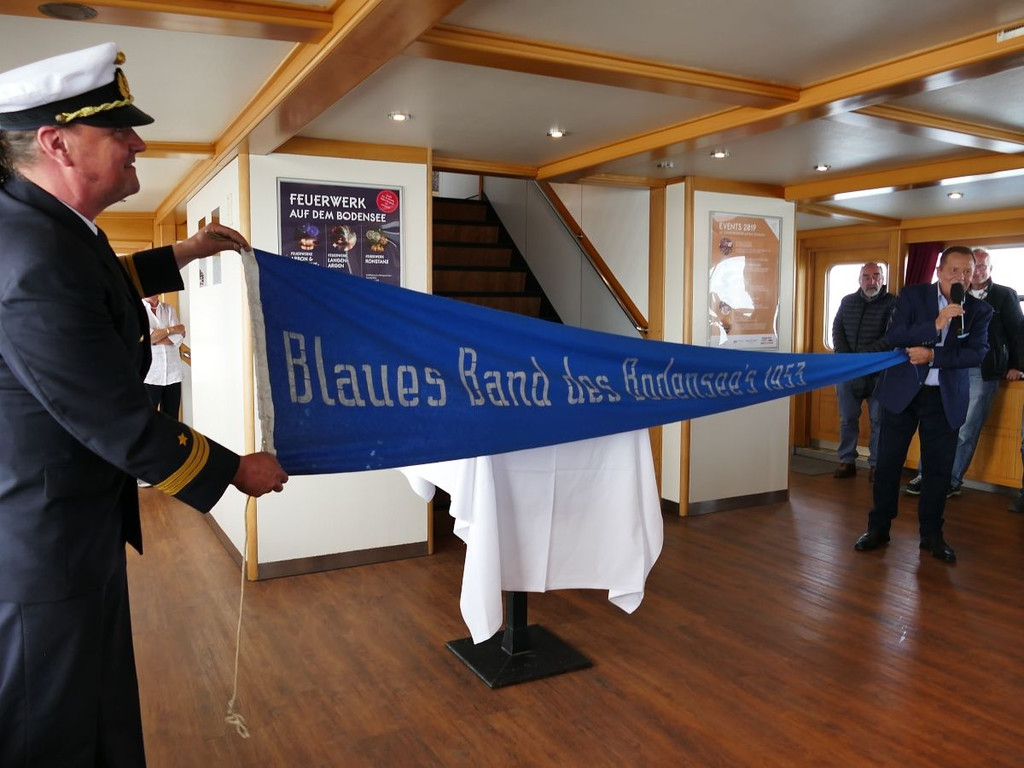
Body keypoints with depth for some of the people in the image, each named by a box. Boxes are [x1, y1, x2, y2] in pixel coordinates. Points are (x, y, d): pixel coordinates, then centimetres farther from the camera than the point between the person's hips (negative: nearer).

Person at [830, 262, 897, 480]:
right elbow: (837, 330, 8)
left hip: (879, 372, -3)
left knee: (878, 420, 1)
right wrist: (845, 358, -7)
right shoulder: (847, 301, 13)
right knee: (847, 419, 6)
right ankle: (846, 462, 14)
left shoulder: (892, 303, 0)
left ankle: (876, 465, 8)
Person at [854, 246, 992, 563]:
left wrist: (932, 355, -19)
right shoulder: (912, 295, -3)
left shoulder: (980, 310, 1)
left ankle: (931, 534, 21)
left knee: (938, 468, 7)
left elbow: (977, 353, -9)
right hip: (903, 391, -1)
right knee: (888, 462, 5)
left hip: (946, 398, 1)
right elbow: (893, 336, -14)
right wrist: (935, 325, -26)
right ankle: (878, 527, 19)